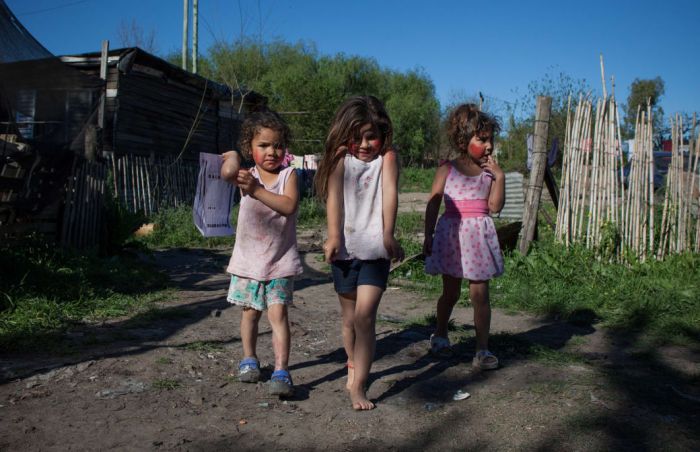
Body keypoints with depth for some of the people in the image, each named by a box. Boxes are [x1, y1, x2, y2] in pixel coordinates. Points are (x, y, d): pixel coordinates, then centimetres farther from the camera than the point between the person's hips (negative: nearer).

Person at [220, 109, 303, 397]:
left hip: (280, 261, -2)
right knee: (250, 312, 15)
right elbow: (228, 173, -20)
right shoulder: (247, 175, 1)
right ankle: (249, 359, 34)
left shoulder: (288, 175, -4)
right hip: (248, 258, 2)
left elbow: (289, 205, -21)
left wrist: (256, 189, -27)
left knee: (277, 312, -8)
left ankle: (281, 371, -5)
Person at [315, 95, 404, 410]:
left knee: (364, 315, -14)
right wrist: (333, 237, -20)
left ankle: (358, 386, -6)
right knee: (349, 318, 14)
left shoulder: (387, 158, 2)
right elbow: (334, 197, -7)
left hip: (375, 250, -2)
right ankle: (354, 367, 38)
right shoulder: (340, 159, 5)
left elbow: (390, 193, -11)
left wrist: (389, 235, -24)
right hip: (345, 250, 2)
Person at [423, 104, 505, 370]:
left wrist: (499, 177, -10)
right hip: (452, 234, -1)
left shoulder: (490, 171, 5)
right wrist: (428, 236, -4)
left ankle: (482, 349, 9)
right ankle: (440, 335, 34)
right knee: (451, 292, 10)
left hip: (479, 235, 2)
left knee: (480, 293, 0)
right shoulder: (446, 170, -1)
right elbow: (433, 205, 0)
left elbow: (495, 207, -3)